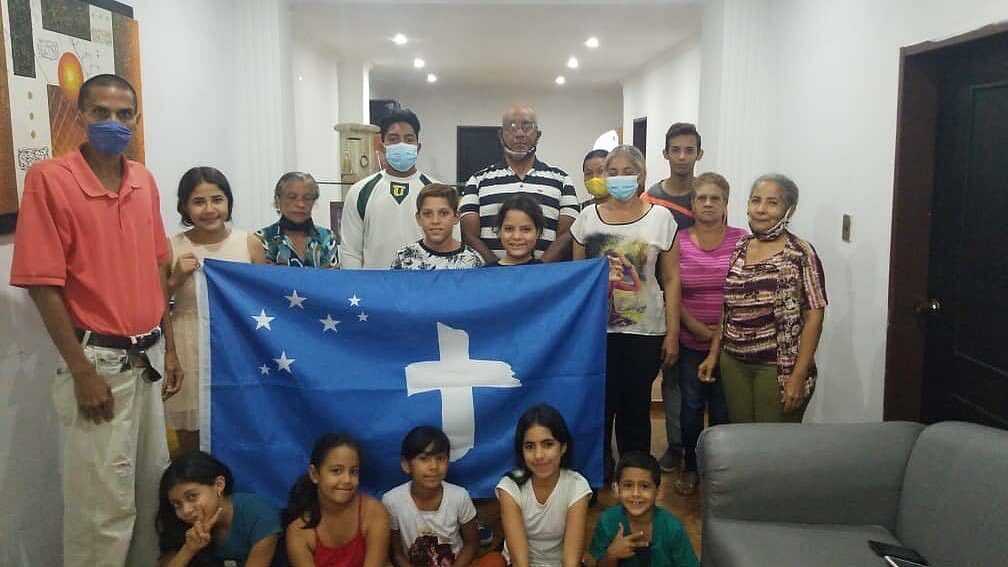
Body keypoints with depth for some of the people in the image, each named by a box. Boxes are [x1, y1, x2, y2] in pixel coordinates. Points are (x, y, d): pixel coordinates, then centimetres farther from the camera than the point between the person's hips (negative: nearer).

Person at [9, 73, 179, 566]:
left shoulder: (144, 180, 7)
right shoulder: (50, 178, -12)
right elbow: (43, 283, -14)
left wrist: (169, 347, 12)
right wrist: (82, 371, -15)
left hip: (149, 355, 6)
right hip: (100, 360, -6)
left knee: (155, 486, 17)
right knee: (103, 503, 3)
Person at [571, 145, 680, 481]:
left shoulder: (660, 218, 0)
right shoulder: (588, 217, 5)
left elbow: (671, 279, 1)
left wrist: (672, 333, -2)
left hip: (643, 331, -1)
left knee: (635, 406, 8)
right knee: (599, 405, 6)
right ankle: (597, 471, 25)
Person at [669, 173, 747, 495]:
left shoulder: (741, 240, -2)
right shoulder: (678, 241, -1)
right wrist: (697, 328, -11)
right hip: (689, 341, 1)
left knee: (722, 408, 8)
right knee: (691, 405, 10)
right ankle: (690, 467, 27)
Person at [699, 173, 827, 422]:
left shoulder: (801, 255, -8)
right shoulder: (738, 249, 8)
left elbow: (814, 316, -10)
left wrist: (798, 376, -14)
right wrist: (714, 354, 11)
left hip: (778, 368, -5)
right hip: (733, 364, 5)